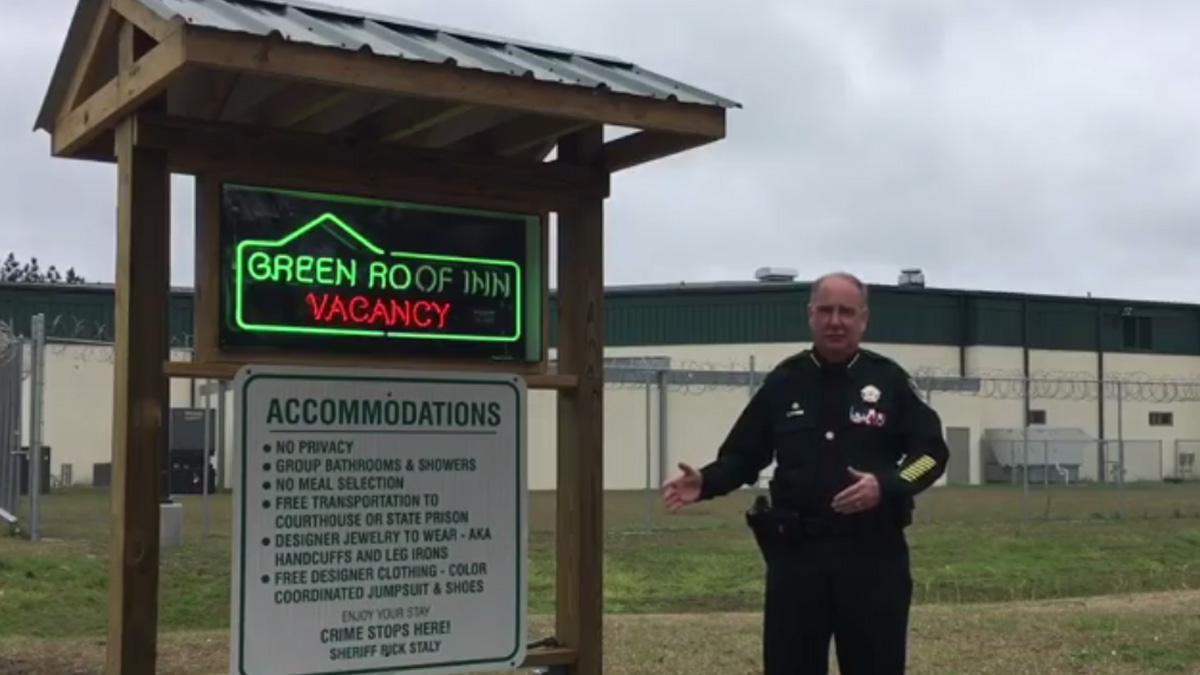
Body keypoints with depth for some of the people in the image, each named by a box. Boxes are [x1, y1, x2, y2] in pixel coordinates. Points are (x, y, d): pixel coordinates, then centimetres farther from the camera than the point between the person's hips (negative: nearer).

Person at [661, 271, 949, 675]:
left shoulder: (889, 380, 2)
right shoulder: (783, 382, 6)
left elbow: (931, 451, 1)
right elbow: (743, 454, 9)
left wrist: (886, 485, -18)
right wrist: (706, 482, -10)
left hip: (873, 551, -1)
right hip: (796, 551, 1)